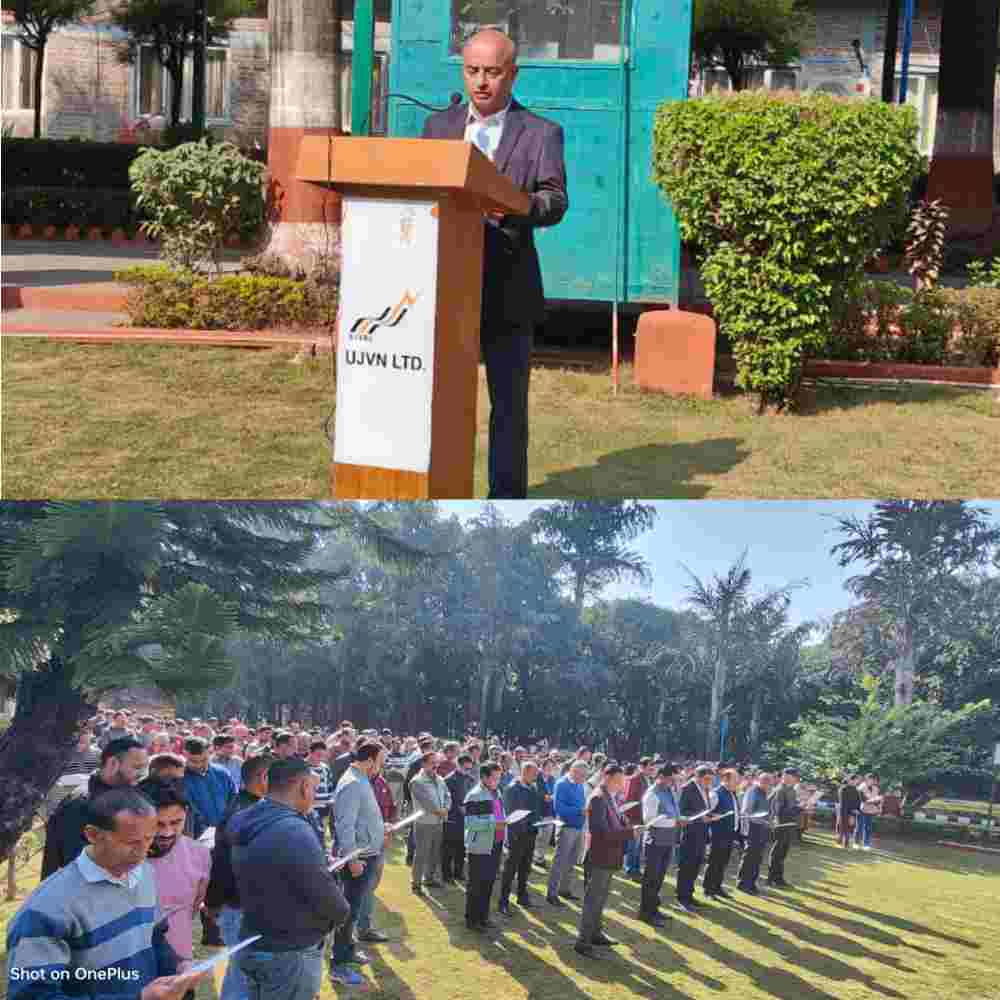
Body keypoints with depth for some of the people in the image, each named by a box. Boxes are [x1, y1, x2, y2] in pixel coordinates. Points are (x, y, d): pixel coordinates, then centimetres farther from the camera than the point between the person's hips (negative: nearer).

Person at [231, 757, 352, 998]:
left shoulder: (247, 821, 1)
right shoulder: (295, 832, -27)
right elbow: (329, 901, -22)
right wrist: (341, 911, 0)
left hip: (252, 946, 9)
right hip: (290, 955, -9)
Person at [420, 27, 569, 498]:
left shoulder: (541, 133, 1)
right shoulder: (438, 126, 12)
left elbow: (555, 203, -11)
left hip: (507, 291, -3)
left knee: (509, 403, 3)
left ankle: (507, 500, 11)